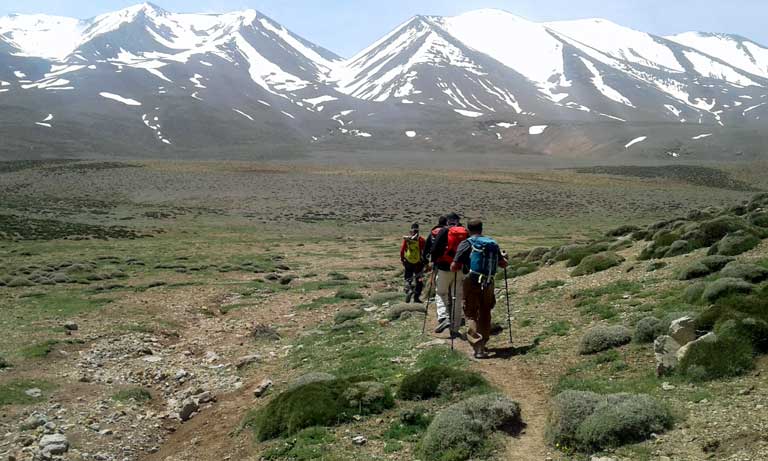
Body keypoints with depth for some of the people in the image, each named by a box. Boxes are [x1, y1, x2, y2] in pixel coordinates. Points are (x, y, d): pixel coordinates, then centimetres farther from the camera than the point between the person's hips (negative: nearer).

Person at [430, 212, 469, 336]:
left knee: (441, 294, 11)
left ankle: (443, 318, -12)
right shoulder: (466, 233, 8)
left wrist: (433, 262, 5)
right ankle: (454, 329, 9)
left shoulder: (444, 231, -3)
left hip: (444, 269, -3)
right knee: (456, 298, 8)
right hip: (460, 270, 3)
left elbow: (435, 248, -9)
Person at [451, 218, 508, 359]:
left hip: (471, 283, -4)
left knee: (471, 315, 3)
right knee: (485, 314, 19)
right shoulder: (493, 244, 9)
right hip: (488, 284, 4)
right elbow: (503, 264, 18)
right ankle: (483, 344, 28)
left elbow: (454, 267, -8)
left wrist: (460, 266, 15)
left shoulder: (466, 244, -4)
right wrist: (503, 256, 39)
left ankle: (478, 348, -9)